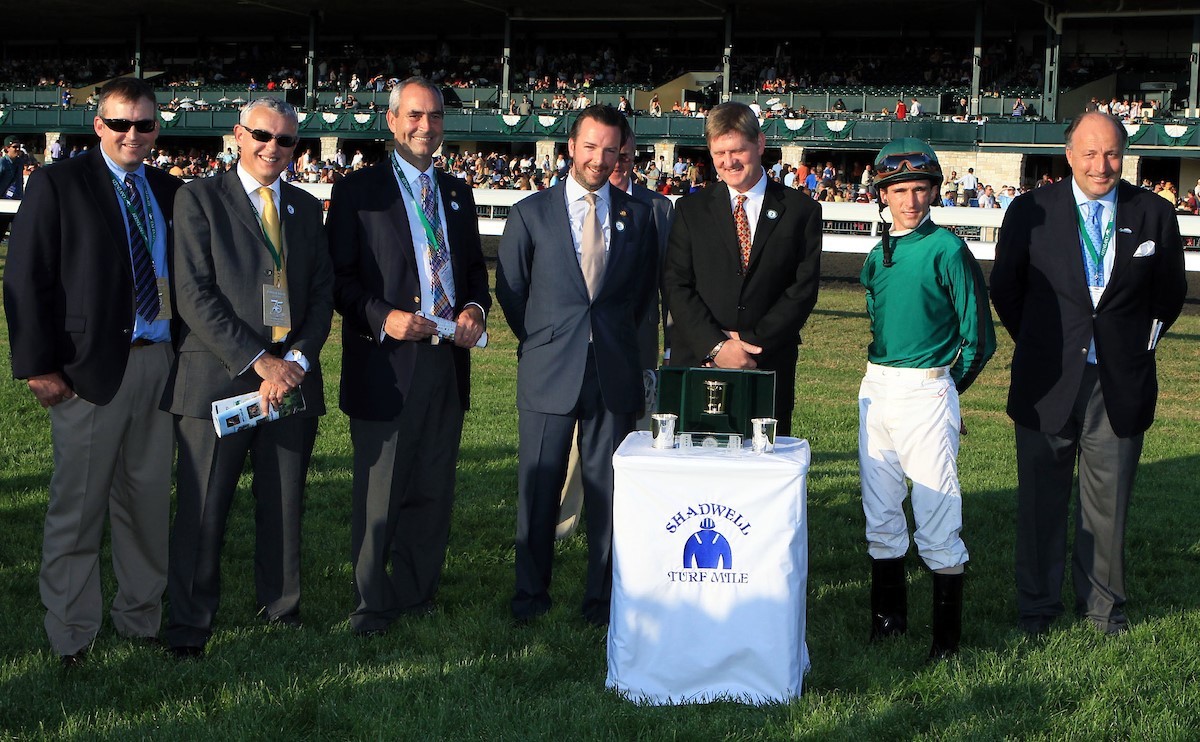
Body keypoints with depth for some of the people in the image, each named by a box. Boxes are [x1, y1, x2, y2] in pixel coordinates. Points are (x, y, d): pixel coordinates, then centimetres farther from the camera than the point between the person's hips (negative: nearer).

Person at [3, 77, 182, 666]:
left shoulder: (170, 192, 12)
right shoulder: (57, 185, -2)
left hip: (161, 365, 5)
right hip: (89, 369, -4)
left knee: (149, 500, 13)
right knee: (77, 506, 2)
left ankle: (142, 616, 26)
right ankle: (71, 635, 14)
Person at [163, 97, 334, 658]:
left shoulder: (306, 208, 15)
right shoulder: (200, 198, 1)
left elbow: (322, 294, 10)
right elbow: (195, 295, -8)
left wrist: (296, 362, -7)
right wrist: (259, 361, -14)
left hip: (292, 377, 4)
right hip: (217, 377, -4)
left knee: (284, 506, 8)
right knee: (202, 510, 1)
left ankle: (282, 610, 24)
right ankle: (189, 626, 14)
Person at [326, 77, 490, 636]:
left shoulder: (457, 193, 16)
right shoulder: (358, 190, -1)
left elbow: (474, 267, 20)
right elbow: (341, 276, -4)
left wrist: (476, 308, 0)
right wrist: (383, 317, -19)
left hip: (447, 360, 5)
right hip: (386, 364, -5)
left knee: (433, 490, 12)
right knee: (378, 495, 1)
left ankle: (418, 595, 25)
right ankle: (372, 606, 13)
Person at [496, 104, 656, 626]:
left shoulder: (637, 216, 8)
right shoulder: (531, 212, 3)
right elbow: (510, 289, 8)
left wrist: (615, 338, 12)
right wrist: (540, 342, 10)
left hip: (615, 371, 1)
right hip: (548, 371, -1)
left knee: (608, 489, 5)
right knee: (538, 487, 4)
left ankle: (603, 597, 17)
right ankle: (531, 593, 18)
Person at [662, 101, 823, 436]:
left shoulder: (801, 211, 7)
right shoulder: (691, 210, 10)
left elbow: (803, 289, 0)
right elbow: (675, 285, 1)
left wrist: (754, 344, -10)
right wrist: (716, 346, -12)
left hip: (769, 369, 0)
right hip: (696, 363, 1)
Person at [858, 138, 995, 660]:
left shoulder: (948, 249, -9)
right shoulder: (878, 254, 11)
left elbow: (978, 339, -6)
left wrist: (943, 386, 2)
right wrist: (886, 375, 14)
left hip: (928, 392, -7)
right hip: (875, 388, 7)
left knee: (937, 520, -6)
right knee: (880, 513, 12)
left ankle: (947, 636, 2)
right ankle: (888, 617, 25)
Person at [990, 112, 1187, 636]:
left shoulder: (1153, 214, 0)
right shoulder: (1030, 211, -3)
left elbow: (1170, 292, 13)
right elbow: (1004, 287, 9)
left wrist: (1140, 344, 8)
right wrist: (1037, 344, 9)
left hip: (1121, 384, 1)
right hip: (1048, 382, -1)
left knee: (1108, 503, 11)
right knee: (1041, 500, 9)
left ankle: (1102, 605, 28)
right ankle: (1037, 607, 24)